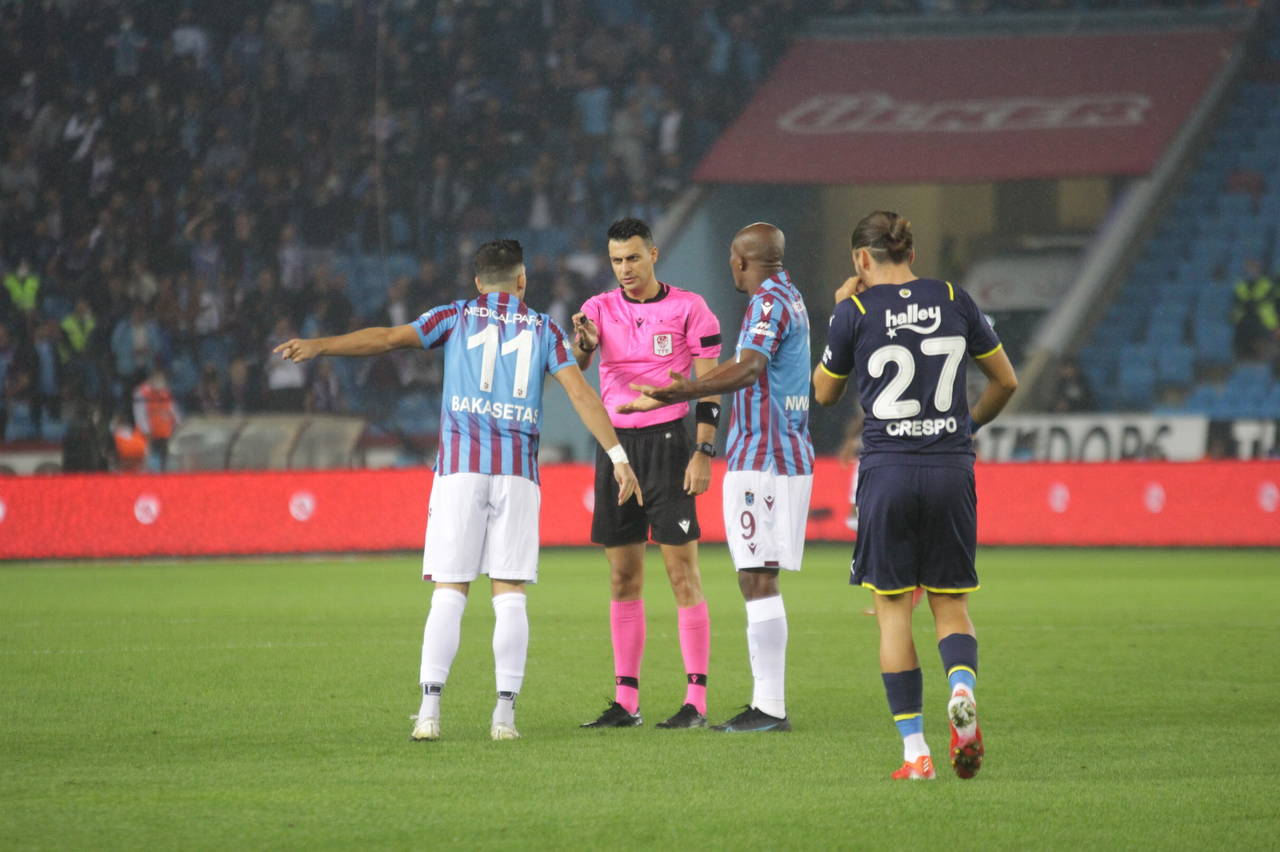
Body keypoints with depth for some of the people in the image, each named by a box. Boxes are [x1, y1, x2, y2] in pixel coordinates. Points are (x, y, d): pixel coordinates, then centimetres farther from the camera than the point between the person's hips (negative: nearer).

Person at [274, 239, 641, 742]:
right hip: (518, 473, 0)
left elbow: (390, 338, -1)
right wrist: (618, 457, 0)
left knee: (450, 592, -1)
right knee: (510, 594, 2)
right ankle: (505, 713, -5)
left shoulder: (457, 317, 10)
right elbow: (580, 392, 2)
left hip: (460, 469, 0)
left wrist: (318, 346, -3)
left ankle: (430, 708, -10)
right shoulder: (543, 329, 11)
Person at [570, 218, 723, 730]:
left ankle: (696, 701, -6)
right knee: (623, 577, 6)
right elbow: (577, 363, -8)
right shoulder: (601, 308, 8)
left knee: (683, 573, -6)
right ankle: (625, 702, 9)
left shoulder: (688, 308, -2)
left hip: (667, 442, -4)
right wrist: (581, 342, -31)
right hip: (615, 442, 4)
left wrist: (703, 453, -10)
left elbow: (709, 386, -3)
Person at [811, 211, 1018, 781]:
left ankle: (915, 750, 0)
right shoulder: (953, 301, 4)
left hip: (888, 471, -2)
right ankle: (961, 688, -21)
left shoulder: (855, 313, -3)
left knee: (893, 610, 6)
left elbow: (824, 393, 11)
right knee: (951, 604, 12)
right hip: (952, 469, 2)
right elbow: (1005, 381, 13)